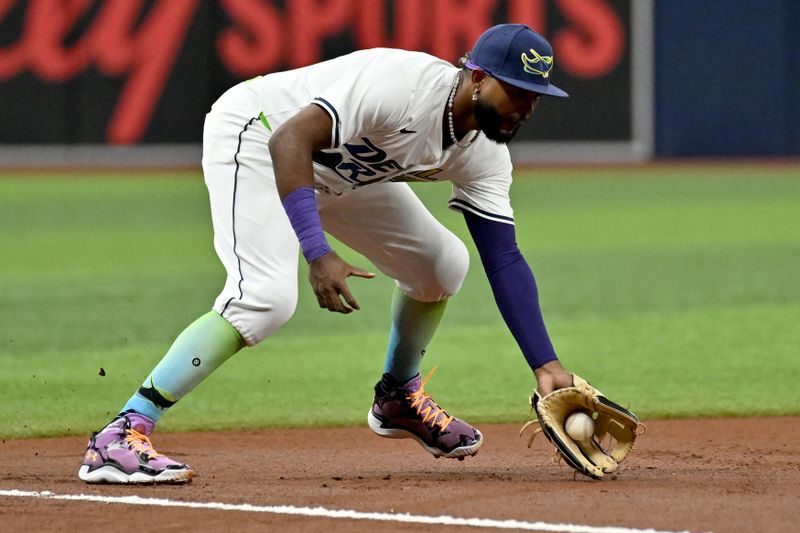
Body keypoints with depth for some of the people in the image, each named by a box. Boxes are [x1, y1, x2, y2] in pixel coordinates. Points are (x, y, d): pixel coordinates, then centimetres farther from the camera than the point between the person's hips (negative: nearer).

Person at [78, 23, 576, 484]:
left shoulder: (484, 155, -8)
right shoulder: (405, 86, -34)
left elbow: (504, 261, -4)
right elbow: (290, 139, -40)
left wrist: (547, 366, -11)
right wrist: (317, 253, -48)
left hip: (338, 170, 9)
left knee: (442, 264, 5)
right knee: (266, 297, -28)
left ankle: (399, 400, 29)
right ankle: (121, 437, -31)